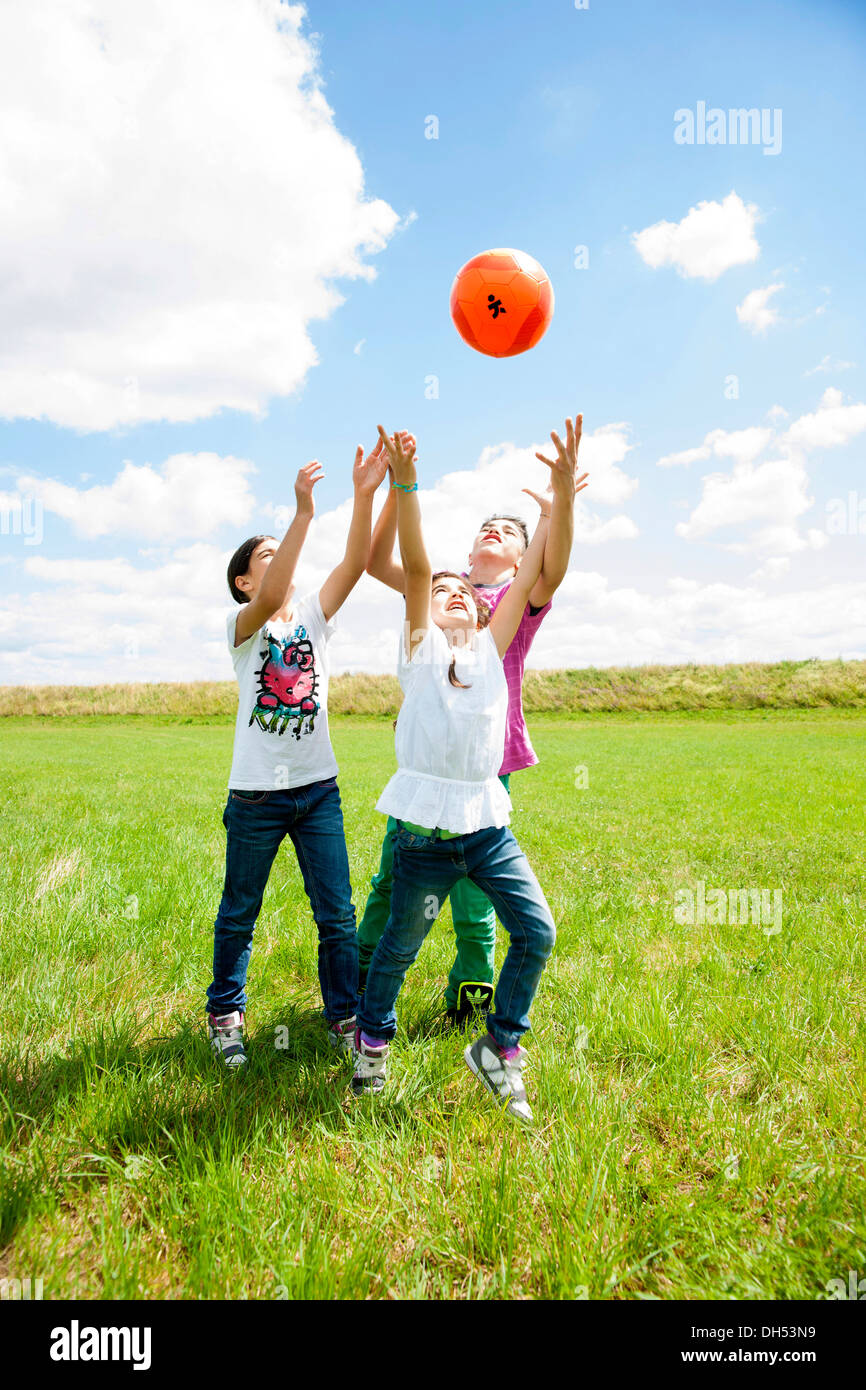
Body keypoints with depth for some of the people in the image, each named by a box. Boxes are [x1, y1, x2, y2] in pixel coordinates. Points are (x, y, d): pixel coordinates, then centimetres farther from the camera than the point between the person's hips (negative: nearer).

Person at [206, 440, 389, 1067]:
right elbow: (269, 600, -27)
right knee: (240, 914, 13)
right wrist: (303, 512, -33)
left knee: (337, 915, 6)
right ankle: (225, 1015, 33)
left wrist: (366, 495, -20)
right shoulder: (242, 625, -4)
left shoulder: (315, 616, 7)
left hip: (318, 787, 3)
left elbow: (356, 562, -7)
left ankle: (346, 1018, 22)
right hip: (257, 793, -3)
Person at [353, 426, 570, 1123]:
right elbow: (416, 567, -11)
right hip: (426, 827, -3)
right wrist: (405, 484, -22)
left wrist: (560, 498, -4)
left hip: (488, 823, 4)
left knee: (537, 933, -1)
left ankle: (499, 1048, 21)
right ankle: (372, 1041, 38)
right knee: (401, 944, 11)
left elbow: (532, 574, 3)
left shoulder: (490, 649, 9)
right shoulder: (421, 647, 2)